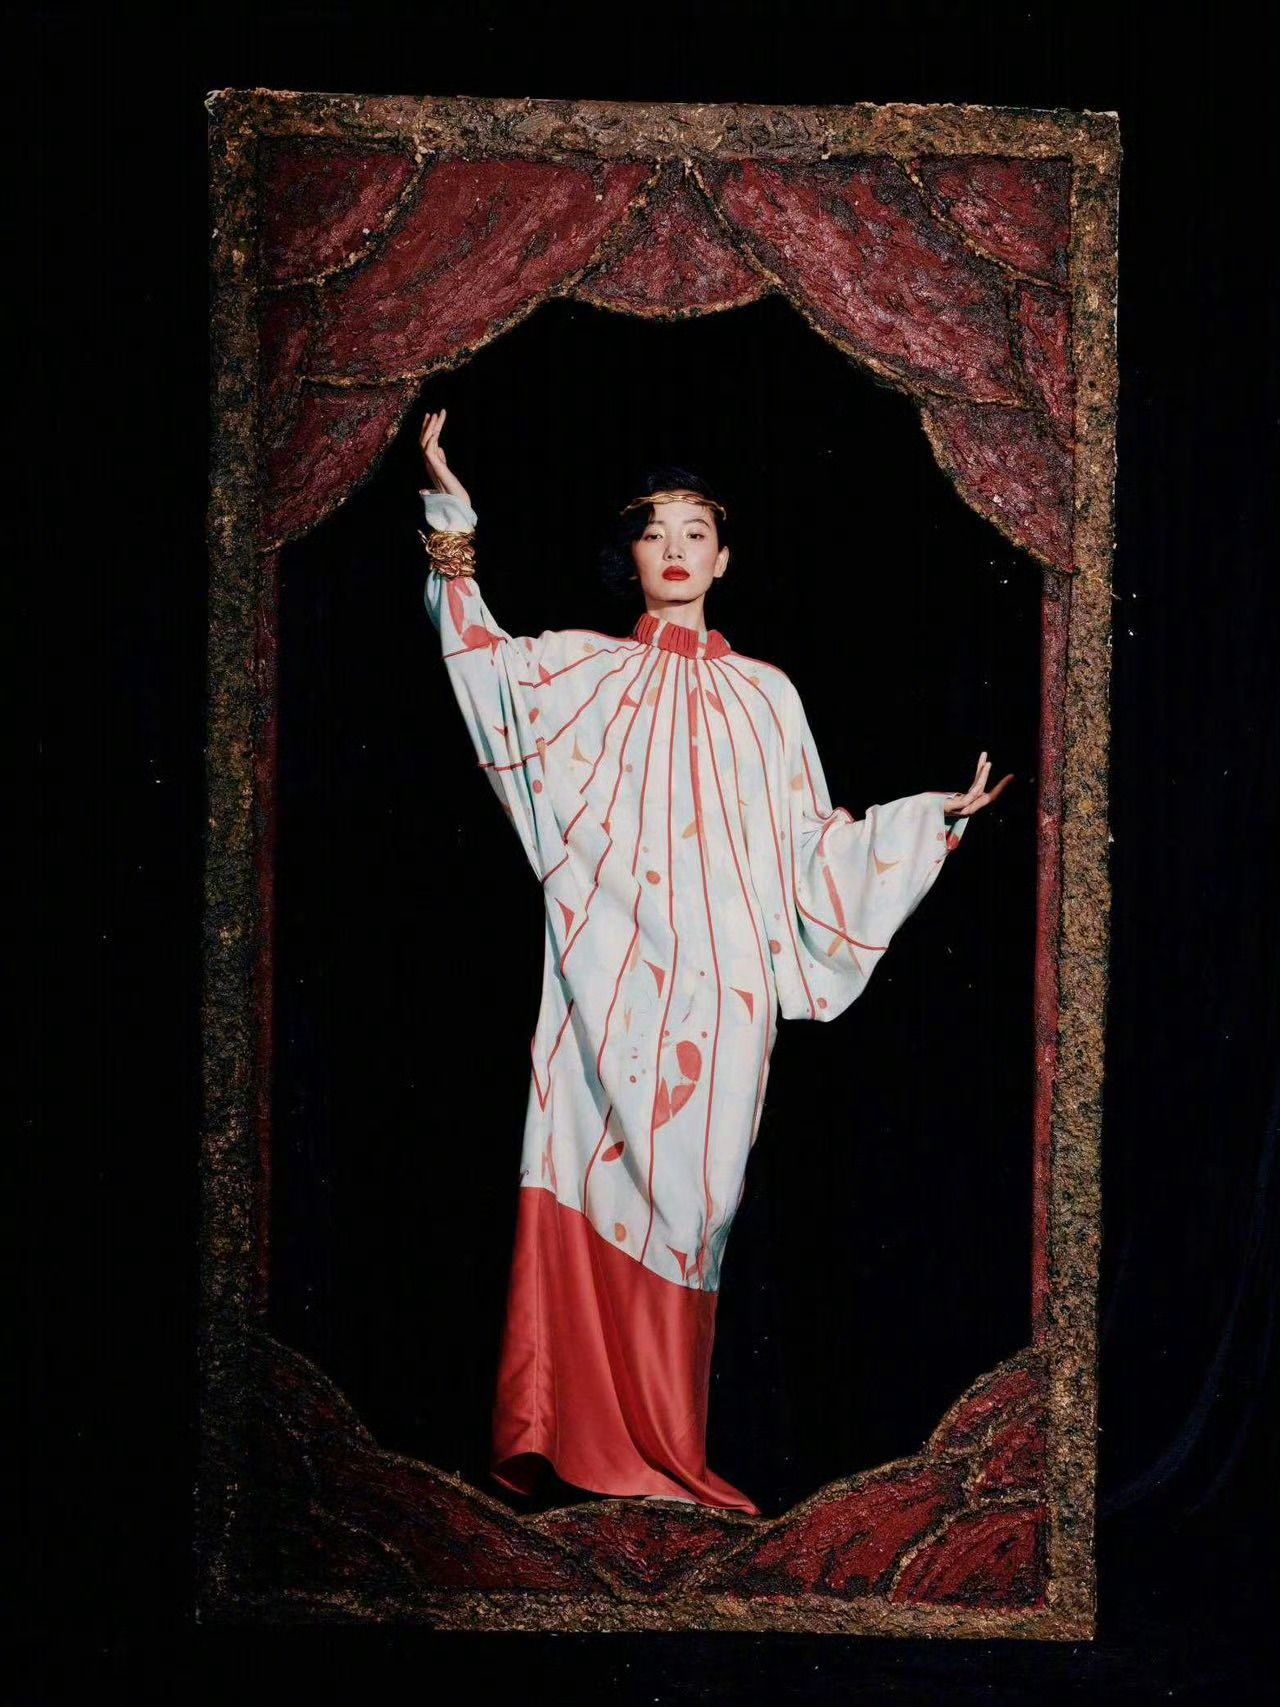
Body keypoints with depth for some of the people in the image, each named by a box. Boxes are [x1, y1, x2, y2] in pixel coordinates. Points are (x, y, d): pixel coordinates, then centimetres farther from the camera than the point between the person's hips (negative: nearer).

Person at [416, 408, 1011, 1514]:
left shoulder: (765, 695, 18)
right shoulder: (580, 668, 15)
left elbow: (813, 841, 18)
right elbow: (482, 657, 2)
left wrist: (934, 817, 12)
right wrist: (454, 525, -5)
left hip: (719, 982, 1)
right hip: (606, 971, -1)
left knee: (685, 1191, -1)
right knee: (585, 1181, -11)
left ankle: (660, 1450, 5)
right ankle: (555, 1435, -6)